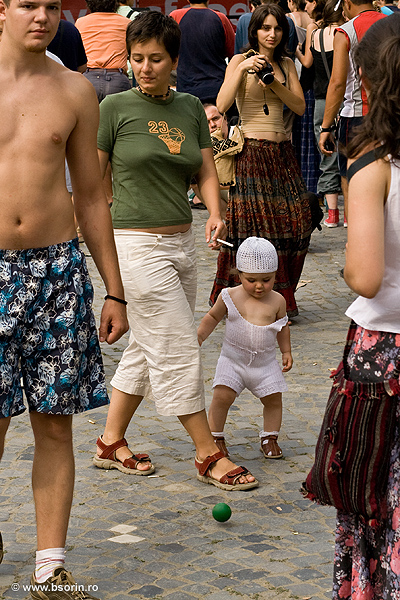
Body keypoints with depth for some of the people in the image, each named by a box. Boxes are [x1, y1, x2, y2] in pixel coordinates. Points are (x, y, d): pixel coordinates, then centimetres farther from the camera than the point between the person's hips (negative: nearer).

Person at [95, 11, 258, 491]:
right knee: (178, 350, -4)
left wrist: (214, 214, -9)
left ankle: (110, 443, 27)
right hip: (137, 246, -6)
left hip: (182, 242, 6)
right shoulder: (115, 107, -6)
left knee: (147, 349, 14)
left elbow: (205, 169, 9)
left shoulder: (190, 108, 10)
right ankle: (208, 455, 5)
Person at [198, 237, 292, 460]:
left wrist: (286, 351, 10)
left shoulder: (277, 301, -5)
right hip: (233, 360, -1)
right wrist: (199, 336, -2)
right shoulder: (230, 297, -8)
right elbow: (212, 317, 8)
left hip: (265, 362, 2)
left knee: (274, 399, 4)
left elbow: (282, 327, 12)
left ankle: (270, 438, 22)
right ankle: (215, 437, 5)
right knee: (222, 397, -12)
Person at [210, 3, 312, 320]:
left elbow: (300, 106, 5)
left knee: (295, 220, -3)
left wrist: (275, 85, -9)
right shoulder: (241, 61, 1)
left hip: (282, 152, 5)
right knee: (251, 223, -10)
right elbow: (221, 105, -12)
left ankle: (280, 296, 10)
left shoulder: (286, 64, 15)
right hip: (251, 152, -5)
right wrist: (242, 69, -19)